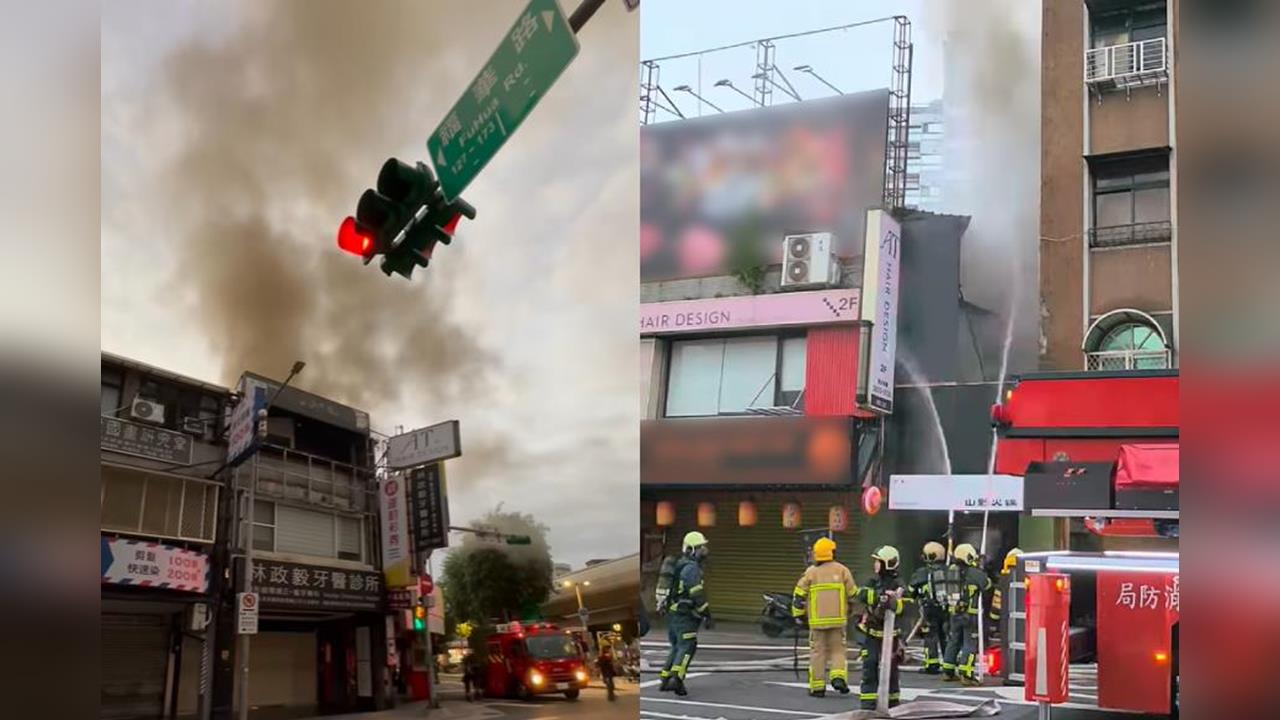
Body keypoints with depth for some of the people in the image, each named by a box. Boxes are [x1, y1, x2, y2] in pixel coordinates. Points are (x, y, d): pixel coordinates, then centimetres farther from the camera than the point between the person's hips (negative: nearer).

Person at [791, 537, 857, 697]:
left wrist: (798, 615, 9)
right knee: (837, 649, 13)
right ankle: (838, 676, -8)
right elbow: (853, 594, 4)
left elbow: (799, 595, -1)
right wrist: (849, 612, 22)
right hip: (838, 619, 0)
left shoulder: (811, 572, -2)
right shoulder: (842, 570, 0)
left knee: (817, 652, 7)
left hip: (817, 620, 0)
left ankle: (817, 687, 9)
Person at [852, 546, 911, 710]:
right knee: (869, 668, -3)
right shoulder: (873, 582, 4)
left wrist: (892, 601, -34)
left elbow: (903, 608, -16)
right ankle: (868, 704, -1)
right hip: (871, 634, 3)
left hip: (889, 634, -3)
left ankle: (892, 703, 20)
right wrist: (879, 596, -29)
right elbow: (861, 594, -15)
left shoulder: (898, 586, -7)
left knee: (889, 670, 5)